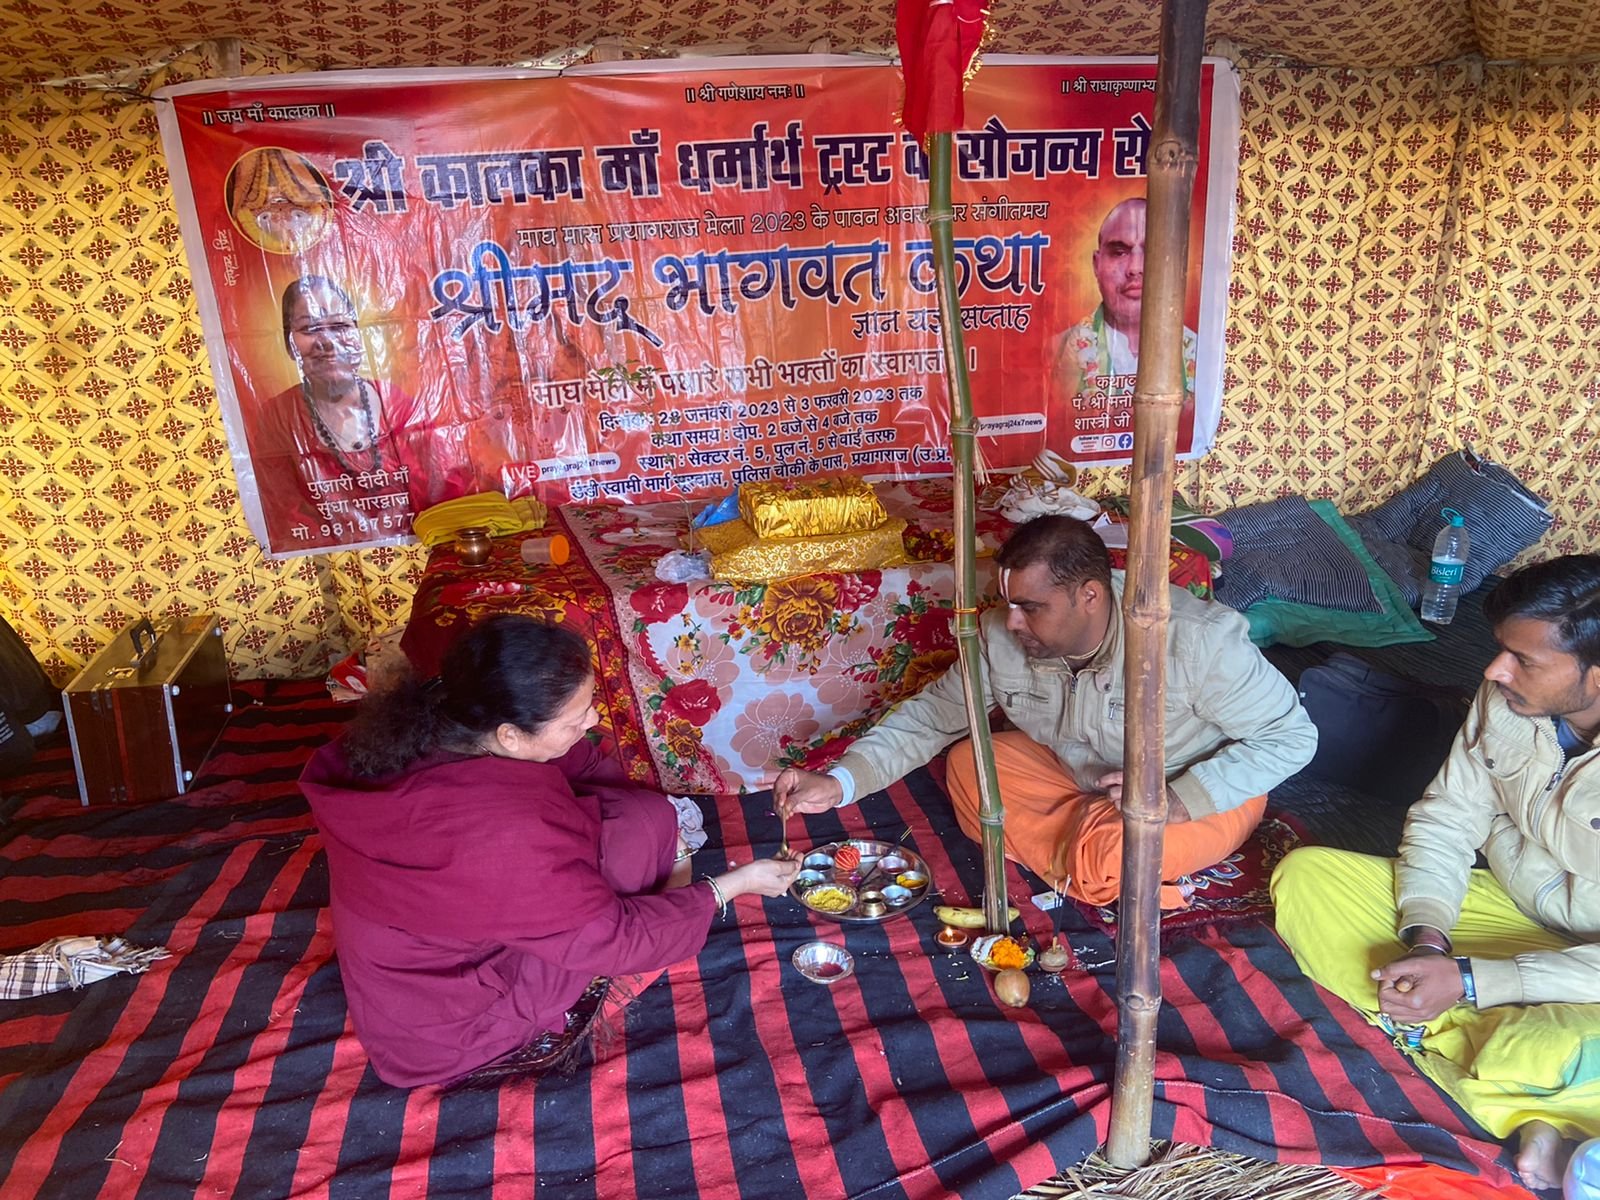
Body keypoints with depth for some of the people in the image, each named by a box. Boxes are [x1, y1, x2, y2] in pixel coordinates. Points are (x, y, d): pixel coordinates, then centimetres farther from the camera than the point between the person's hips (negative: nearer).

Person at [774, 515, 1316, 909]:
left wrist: (1179, 801, -34)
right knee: (969, 765, -16)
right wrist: (840, 783, -22)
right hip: (1078, 775, 5)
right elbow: (932, 713, -8)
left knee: (1109, 854, -35)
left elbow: (1292, 736, -22)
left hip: (1201, 792, -5)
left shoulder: (1196, 641, -32)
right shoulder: (1002, 637, -19)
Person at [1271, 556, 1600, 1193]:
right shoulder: (1506, 697, -12)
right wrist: (1426, 932, -15)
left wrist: (1467, 981, -28)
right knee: (1305, 876, -12)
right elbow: (1445, 818, 0)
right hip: (1506, 907, 7)